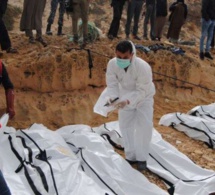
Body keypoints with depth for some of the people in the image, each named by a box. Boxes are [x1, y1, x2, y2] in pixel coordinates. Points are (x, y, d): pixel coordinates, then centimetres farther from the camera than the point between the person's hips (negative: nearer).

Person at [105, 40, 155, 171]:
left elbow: (141, 91, -34)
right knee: (125, 126, 8)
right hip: (125, 97, 4)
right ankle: (131, 157, 21)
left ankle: (142, 158, 1)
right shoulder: (112, 64, -27)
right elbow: (112, 84, -19)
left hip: (143, 98, -4)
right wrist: (113, 98, -40)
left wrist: (127, 101, -50)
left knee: (144, 127, -11)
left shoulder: (143, 67, -38)